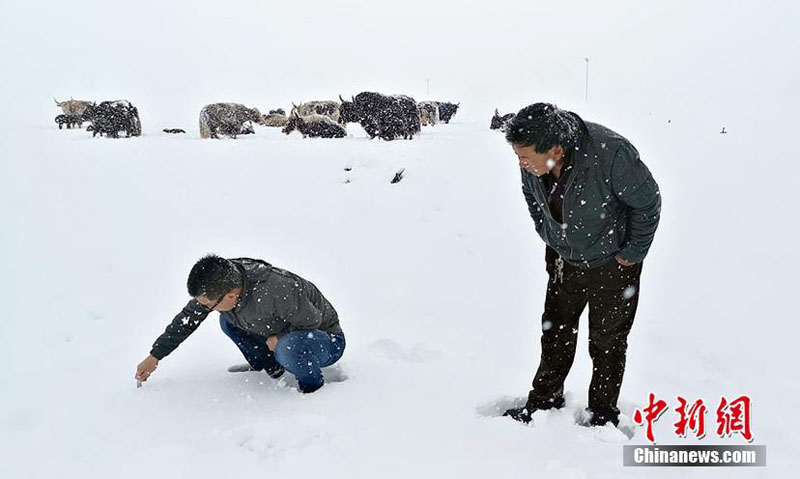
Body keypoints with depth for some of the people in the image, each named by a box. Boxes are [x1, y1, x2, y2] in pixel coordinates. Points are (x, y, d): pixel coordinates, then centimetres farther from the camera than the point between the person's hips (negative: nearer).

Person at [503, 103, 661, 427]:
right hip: (563, 259, 5)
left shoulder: (611, 155, -36)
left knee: (607, 339, 9)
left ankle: (604, 413, 27)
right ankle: (544, 400, 32)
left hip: (612, 263, -4)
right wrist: (551, 239, 8)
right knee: (555, 331, 15)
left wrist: (632, 254, -13)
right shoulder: (532, 162, -18)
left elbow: (648, 203, -20)